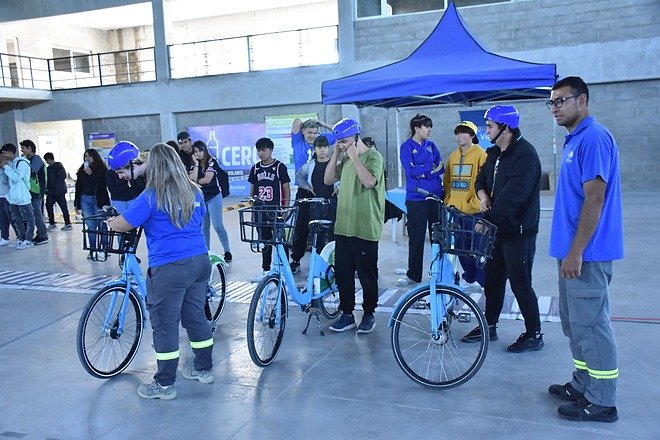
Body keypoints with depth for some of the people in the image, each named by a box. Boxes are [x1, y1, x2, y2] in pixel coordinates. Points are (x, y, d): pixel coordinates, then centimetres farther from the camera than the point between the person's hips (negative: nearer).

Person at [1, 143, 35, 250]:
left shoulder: (22, 163, -12)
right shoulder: (10, 163, 13)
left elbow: (17, 177, -23)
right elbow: (9, 178, 17)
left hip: (23, 197, -9)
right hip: (12, 197, 9)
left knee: (28, 219, 1)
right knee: (17, 220, 13)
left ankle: (28, 240, 6)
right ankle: (20, 238, 22)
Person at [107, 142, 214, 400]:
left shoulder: (151, 196, -10)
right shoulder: (194, 192, 8)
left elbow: (122, 225, -7)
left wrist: (110, 223, 15)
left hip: (169, 268, -6)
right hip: (199, 262, 7)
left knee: (165, 326, 4)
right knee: (196, 316, 18)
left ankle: (165, 385, 14)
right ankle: (204, 369, 30)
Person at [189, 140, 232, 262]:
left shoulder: (212, 162, -8)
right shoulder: (194, 164, 5)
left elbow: (207, 179, -15)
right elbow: (192, 179, -11)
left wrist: (196, 181, -1)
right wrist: (196, 164, -11)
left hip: (213, 197, -5)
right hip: (200, 198, 5)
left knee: (218, 226, -6)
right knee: (204, 227, 9)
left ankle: (227, 252, 2)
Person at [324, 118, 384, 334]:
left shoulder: (373, 157, -9)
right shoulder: (345, 158, 13)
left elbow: (369, 182, -25)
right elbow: (328, 180, 11)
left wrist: (354, 157, -18)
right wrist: (335, 155, 2)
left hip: (365, 229, -7)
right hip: (343, 226, 7)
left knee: (367, 275, 6)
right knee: (342, 273, 11)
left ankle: (369, 314, 22)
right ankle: (347, 314, 23)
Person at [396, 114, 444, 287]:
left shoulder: (431, 146, 13)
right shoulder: (406, 147, -1)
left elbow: (441, 168, 5)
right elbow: (411, 170, -13)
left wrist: (422, 172, -11)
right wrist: (431, 167, -6)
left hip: (436, 196, 4)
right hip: (416, 199, -4)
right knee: (416, 238, 1)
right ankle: (413, 274, 12)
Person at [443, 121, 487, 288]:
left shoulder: (480, 155, -6)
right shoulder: (453, 156, 13)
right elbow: (447, 181, 16)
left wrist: (474, 203, -14)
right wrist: (448, 201, 8)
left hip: (474, 211, -6)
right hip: (455, 210, 6)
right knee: (460, 246, 14)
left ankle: (483, 281, 9)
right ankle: (469, 277, 30)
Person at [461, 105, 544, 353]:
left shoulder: (525, 154, -19)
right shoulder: (494, 153, 10)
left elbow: (511, 195, -27)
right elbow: (482, 178, 20)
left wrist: (486, 220, -28)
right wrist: (482, 195, -3)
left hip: (518, 231, -9)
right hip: (497, 228, 9)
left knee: (520, 284, 0)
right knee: (492, 280, 16)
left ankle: (534, 335, 16)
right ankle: (489, 326, 30)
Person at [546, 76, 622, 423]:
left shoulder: (594, 138, -15)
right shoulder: (574, 140, 15)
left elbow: (595, 199, -21)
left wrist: (576, 252, -21)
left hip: (586, 253, -10)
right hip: (573, 251, 10)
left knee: (590, 325, -1)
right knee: (575, 323, 17)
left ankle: (601, 402, 11)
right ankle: (583, 385, 30)